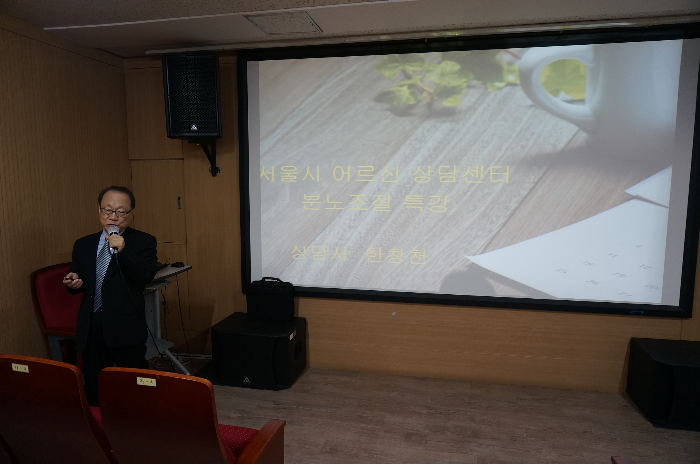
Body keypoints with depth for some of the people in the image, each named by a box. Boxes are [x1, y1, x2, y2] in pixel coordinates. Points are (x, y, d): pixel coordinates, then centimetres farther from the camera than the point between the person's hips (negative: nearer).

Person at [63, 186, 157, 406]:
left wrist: (122, 251, -26)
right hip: (90, 328, 5)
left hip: (126, 328, -4)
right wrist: (72, 282, -4)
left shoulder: (144, 242, -1)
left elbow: (146, 276, -15)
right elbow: (77, 284, 19)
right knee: (94, 389, 14)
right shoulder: (83, 245, 13)